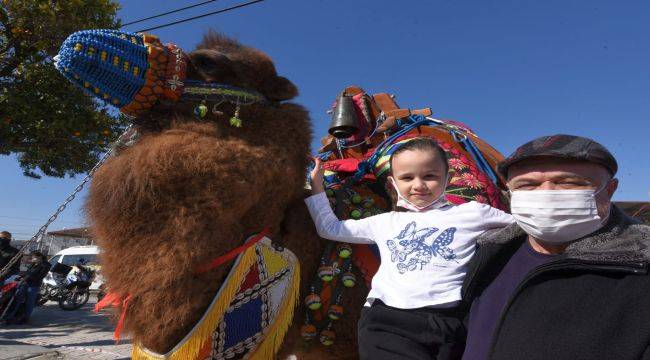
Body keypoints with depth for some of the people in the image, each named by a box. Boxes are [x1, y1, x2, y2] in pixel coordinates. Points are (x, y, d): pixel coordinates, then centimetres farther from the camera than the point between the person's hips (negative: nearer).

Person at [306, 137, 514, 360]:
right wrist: (316, 186, 24)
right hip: (386, 320, 0)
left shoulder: (471, 213, 12)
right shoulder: (385, 222, 18)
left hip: (449, 321, 0)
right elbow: (330, 229, 26)